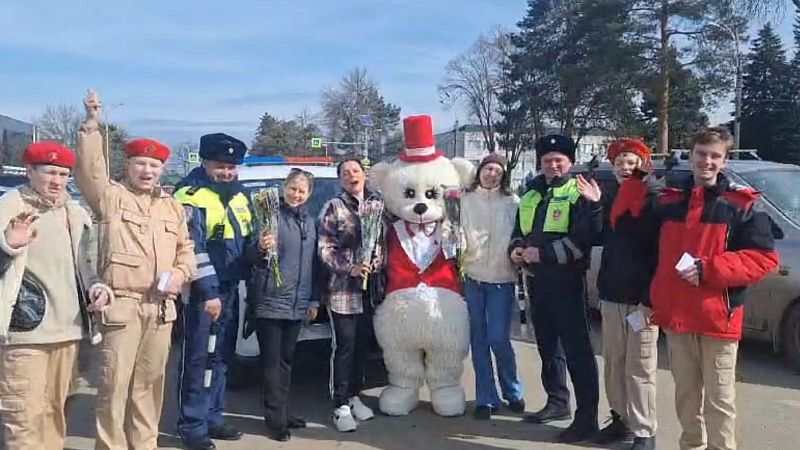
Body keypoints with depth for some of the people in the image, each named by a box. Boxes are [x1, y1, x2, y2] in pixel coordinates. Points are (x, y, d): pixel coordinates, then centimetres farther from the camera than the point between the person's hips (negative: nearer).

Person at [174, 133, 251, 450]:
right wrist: (208, 292, -21)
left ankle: (212, 418, 25)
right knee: (199, 359, -2)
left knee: (222, 357, 14)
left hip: (231, 289, 8)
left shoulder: (237, 196, 14)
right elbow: (193, 250, -18)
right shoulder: (192, 197, -11)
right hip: (204, 292, -8)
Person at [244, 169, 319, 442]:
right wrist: (261, 248, -33)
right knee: (271, 362, 0)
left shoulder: (309, 222, 12)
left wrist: (313, 300, 16)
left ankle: (283, 413, 24)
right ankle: (275, 420, 8)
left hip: (297, 304, 6)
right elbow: (252, 256, -10)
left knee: (286, 360, 14)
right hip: (269, 302, -6)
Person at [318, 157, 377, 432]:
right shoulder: (333, 207, -1)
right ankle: (341, 406, 5)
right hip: (343, 289, -4)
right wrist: (350, 268, -17)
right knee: (344, 346, -4)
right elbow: (324, 249, -7)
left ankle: (354, 396, 25)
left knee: (363, 345, 10)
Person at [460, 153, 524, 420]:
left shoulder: (512, 202, 0)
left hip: (501, 279, -2)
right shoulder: (466, 199, 6)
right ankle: (486, 399, 20)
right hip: (472, 277, 2)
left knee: (498, 339, -5)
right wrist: (457, 261, -2)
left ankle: (512, 391, 20)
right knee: (478, 341, 7)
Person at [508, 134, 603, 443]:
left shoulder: (579, 192, -7)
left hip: (566, 281, -8)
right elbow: (519, 231, 23)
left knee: (577, 350, -5)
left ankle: (587, 419, 1)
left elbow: (583, 238, -18)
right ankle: (557, 403, 32)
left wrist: (543, 254, -19)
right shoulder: (531, 195, 16)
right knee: (547, 346, 17)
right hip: (537, 281, 8)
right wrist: (516, 249, 1)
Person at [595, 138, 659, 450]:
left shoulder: (653, 199, -7)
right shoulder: (609, 197, 12)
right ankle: (620, 419, 24)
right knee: (613, 363, 11)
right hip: (611, 296, 6)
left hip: (642, 298, -6)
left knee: (639, 368, -1)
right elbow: (598, 238, 12)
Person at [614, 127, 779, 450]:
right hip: (676, 314, 4)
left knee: (719, 397, 1)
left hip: (718, 315, -4)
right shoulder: (669, 201, 10)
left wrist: (709, 269, -19)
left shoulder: (741, 204, -3)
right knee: (686, 392, 17)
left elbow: (764, 258, -8)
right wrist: (636, 182, 8)